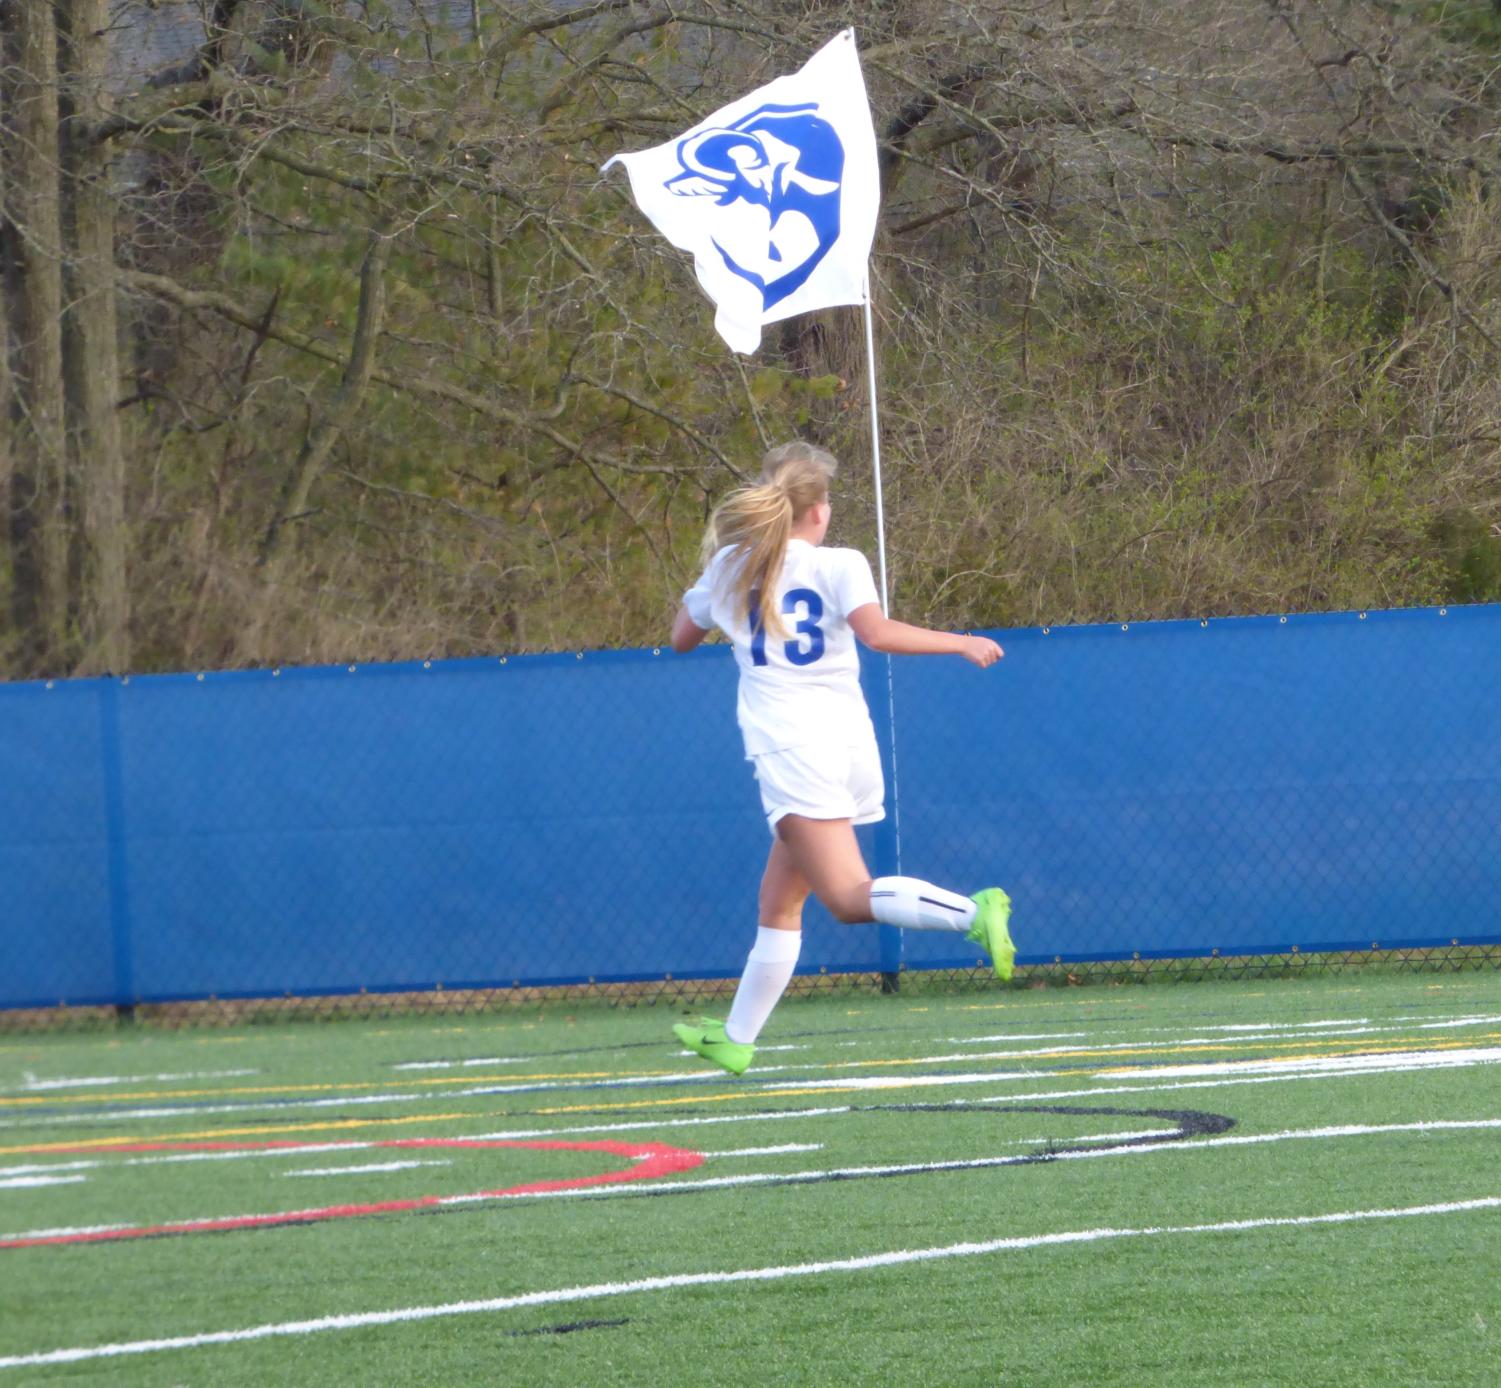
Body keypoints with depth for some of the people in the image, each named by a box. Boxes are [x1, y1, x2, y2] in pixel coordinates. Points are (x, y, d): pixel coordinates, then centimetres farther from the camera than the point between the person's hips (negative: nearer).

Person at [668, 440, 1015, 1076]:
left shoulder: (730, 565, 8)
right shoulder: (838, 565, 3)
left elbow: (682, 637, 23)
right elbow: (876, 632, -16)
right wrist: (962, 643, -7)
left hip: (789, 744, -3)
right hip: (851, 739, 3)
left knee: (849, 896, -16)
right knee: (779, 903, 15)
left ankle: (972, 912, -40)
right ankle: (736, 1037, 20)